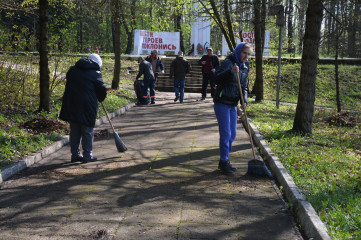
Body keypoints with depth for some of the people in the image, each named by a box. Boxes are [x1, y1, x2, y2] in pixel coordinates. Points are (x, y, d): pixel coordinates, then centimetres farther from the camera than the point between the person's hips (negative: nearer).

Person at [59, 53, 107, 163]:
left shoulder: (72, 69, 12)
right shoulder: (95, 73, -4)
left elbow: (69, 83, 21)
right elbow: (102, 90, 0)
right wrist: (100, 99, 18)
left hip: (71, 105, 5)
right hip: (87, 106, -5)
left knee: (74, 131, 12)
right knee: (88, 131, 4)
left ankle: (75, 154, 16)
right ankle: (87, 155, 6)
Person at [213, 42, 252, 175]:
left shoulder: (245, 67, 9)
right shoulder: (228, 63, -14)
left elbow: (244, 87, 13)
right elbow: (216, 79, -26)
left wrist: (244, 101, -3)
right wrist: (231, 71, -40)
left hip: (232, 104, 8)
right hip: (222, 103, -8)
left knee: (232, 134, 12)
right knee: (226, 133, -7)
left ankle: (224, 161, 25)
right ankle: (223, 162, 5)